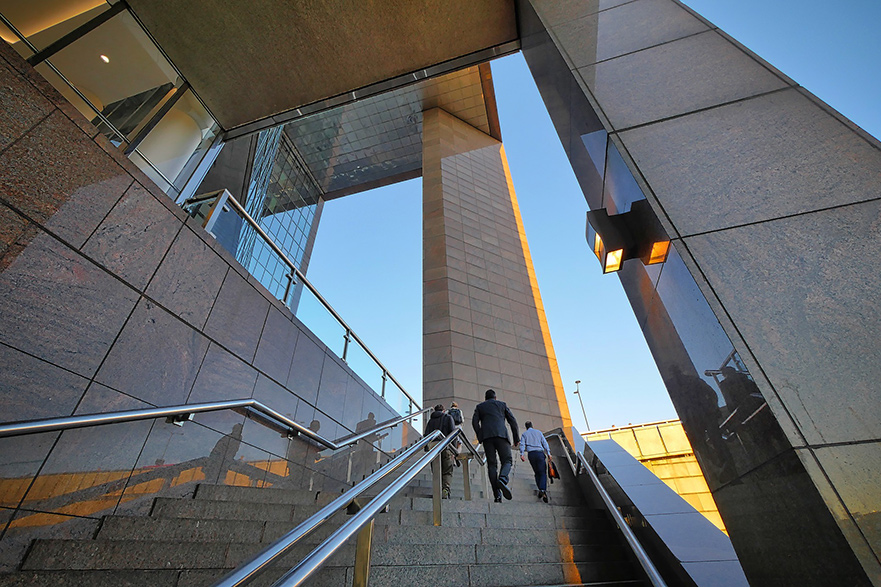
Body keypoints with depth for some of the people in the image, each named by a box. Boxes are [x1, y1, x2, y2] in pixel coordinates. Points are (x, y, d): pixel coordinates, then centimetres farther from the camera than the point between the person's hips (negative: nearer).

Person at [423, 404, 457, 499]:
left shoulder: (431, 420, 20)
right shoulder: (448, 417, 13)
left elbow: (426, 435, 9)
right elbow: (453, 432, 0)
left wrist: (427, 450, 11)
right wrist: (454, 450, -1)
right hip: (446, 448, -2)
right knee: (447, 472, 2)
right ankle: (445, 490, -18)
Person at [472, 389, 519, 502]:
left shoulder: (479, 406, 23)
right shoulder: (502, 404, 22)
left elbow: (474, 422, 6)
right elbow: (512, 421, 13)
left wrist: (480, 437, 8)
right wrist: (516, 438, 14)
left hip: (486, 436, 1)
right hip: (501, 435, -1)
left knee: (492, 464, 3)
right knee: (507, 460, 4)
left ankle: (497, 496, -6)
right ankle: (502, 479, -26)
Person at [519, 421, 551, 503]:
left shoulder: (524, 434, 15)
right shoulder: (538, 432, 16)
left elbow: (522, 444, 2)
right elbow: (544, 443, 6)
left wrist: (522, 454, -5)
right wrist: (548, 453, 2)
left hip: (531, 454, 1)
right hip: (540, 453, -1)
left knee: (537, 473, 14)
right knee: (543, 473, -4)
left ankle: (540, 490, 2)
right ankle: (543, 490, -25)